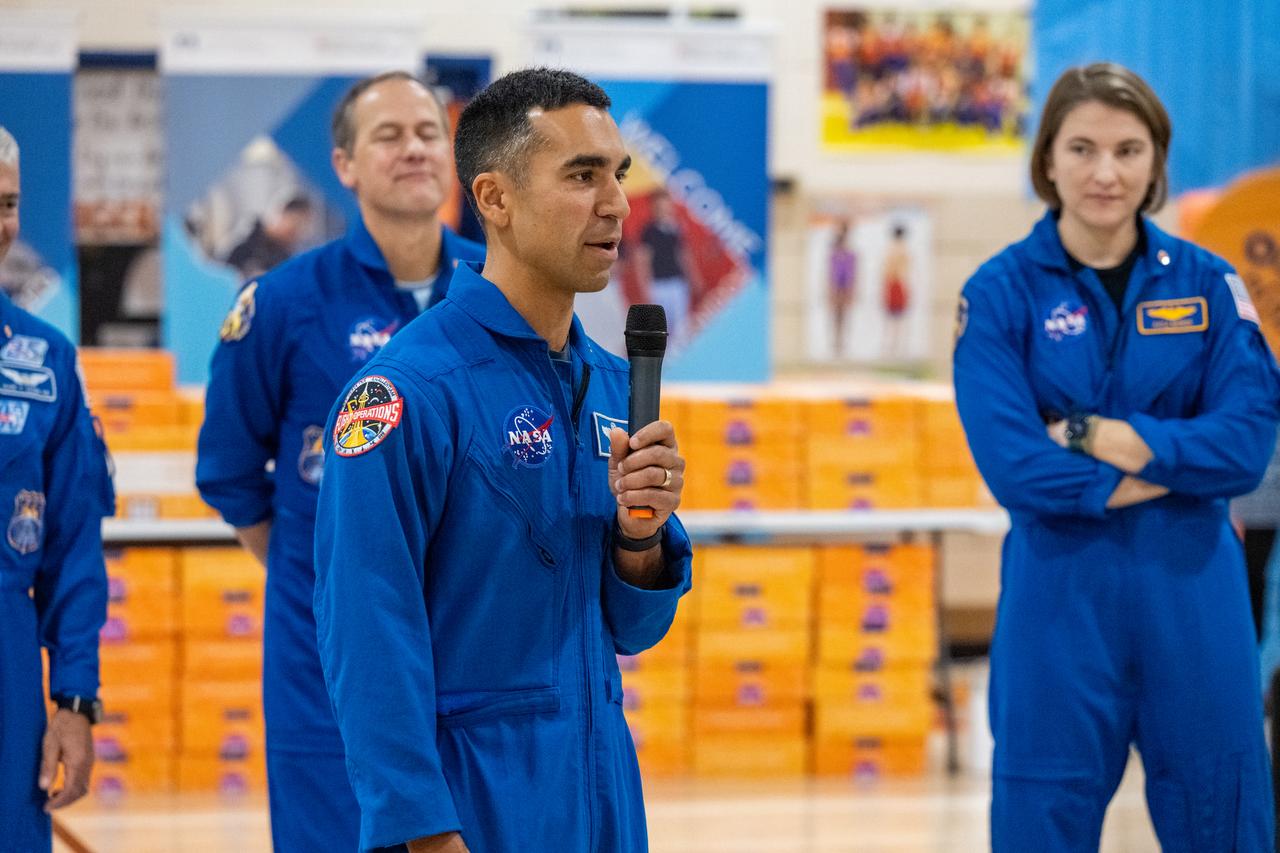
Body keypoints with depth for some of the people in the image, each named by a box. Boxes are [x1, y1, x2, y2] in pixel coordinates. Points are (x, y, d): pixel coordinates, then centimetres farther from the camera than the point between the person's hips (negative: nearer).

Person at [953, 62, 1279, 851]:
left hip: (1195, 596, 2)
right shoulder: (1001, 293, -3)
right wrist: (1179, 468, -12)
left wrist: (1098, 437, -14)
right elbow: (1014, 466, -13)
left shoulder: (1206, 283, 3)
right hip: (1060, 601, -2)